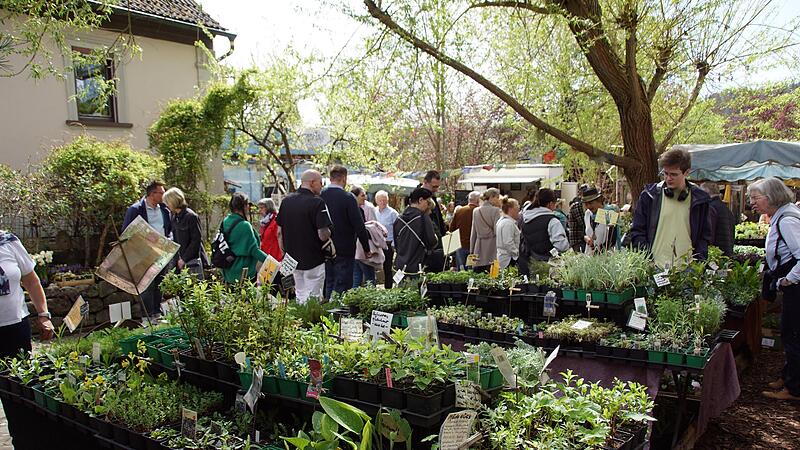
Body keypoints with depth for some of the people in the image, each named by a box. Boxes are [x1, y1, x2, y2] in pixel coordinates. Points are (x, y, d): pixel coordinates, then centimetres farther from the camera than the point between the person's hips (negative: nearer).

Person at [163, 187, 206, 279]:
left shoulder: (191, 216, -12)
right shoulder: (173, 216, 11)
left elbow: (196, 240, -13)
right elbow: (175, 238, 16)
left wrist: (184, 259, -12)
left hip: (193, 260, -7)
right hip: (181, 260, 7)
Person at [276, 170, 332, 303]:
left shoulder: (286, 201, 5)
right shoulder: (317, 202, -16)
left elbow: (279, 233, 9)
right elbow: (323, 235, -20)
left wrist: (284, 253, 17)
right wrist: (329, 233, 1)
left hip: (293, 260, 6)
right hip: (314, 260, -6)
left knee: (300, 298, 17)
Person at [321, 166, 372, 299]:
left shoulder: (319, 196, 0)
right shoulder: (348, 198, -15)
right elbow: (359, 226, -14)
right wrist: (366, 249, -3)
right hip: (344, 250, -5)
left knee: (328, 283, 17)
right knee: (342, 286, 1)